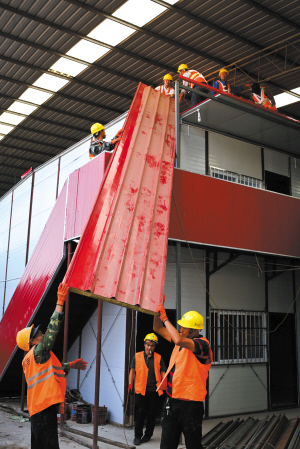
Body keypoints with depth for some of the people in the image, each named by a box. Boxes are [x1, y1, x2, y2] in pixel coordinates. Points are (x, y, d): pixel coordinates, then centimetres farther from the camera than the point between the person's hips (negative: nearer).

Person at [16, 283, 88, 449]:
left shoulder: (29, 358, 16)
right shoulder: (38, 352, -12)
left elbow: (52, 367, 29)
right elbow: (52, 329, -20)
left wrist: (70, 365, 28)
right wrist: (60, 302, -21)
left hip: (36, 406, 10)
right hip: (45, 404, -10)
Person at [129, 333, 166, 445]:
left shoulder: (158, 358, 6)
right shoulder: (137, 356, 5)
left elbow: (162, 373, 7)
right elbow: (132, 370, 6)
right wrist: (130, 384, -4)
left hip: (154, 390, 1)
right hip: (140, 390, -1)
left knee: (151, 414, 8)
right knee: (139, 414, 0)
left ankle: (148, 435, 22)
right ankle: (137, 436, 11)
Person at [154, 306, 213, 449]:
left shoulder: (202, 344, -16)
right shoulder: (183, 340, 8)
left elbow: (179, 340, -35)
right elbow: (158, 328, 17)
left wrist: (165, 318, -26)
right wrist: (157, 311, 0)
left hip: (190, 404, -7)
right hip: (171, 401, 7)